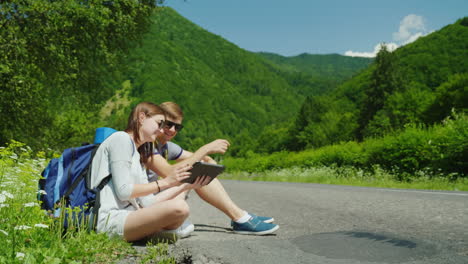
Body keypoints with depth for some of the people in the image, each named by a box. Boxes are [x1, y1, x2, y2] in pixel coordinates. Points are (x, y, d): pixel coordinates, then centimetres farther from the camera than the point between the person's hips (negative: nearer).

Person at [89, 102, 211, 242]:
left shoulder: (138, 156, 22)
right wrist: (165, 182, -11)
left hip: (124, 216, 10)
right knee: (178, 208, -25)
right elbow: (123, 191, -15)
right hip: (108, 220, -10)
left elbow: (147, 202, 10)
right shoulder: (121, 138, -4)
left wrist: (185, 186, 8)